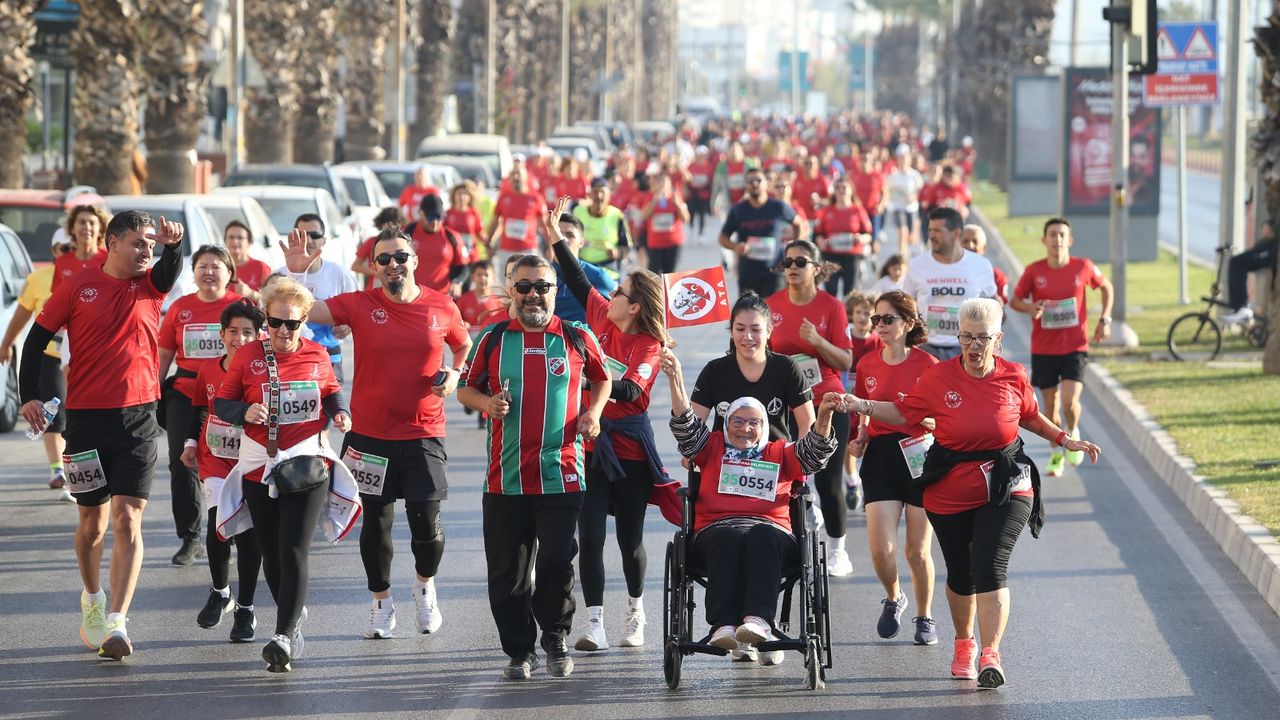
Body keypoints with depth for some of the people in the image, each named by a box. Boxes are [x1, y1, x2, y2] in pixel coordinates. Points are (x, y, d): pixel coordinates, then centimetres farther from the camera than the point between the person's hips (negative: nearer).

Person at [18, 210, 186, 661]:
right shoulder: (78, 286, 0)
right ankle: (92, 598, 37)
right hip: (86, 416, 0)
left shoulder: (150, 284, 3)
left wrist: (174, 245, -41)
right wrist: (29, 395, -5)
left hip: (138, 417, 0)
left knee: (127, 521, -10)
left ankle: (117, 623, -14)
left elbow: (170, 269, -19)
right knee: (93, 522, 10)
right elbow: (37, 338, 4)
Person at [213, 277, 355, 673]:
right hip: (259, 465, 1)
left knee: (294, 551, -13)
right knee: (271, 554, 9)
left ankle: (284, 636, -19)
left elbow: (331, 391, 20)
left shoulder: (316, 355, 3)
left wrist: (340, 412, -1)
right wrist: (245, 412, -17)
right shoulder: (248, 356, 0)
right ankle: (295, 614, 35)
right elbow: (220, 403, 4)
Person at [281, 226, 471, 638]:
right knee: (376, 523, 8)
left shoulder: (442, 307, 0)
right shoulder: (359, 305, -3)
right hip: (371, 437, 0)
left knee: (426, 523, -2)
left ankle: (425, 583, 30)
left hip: (423, 435, 0)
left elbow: (463, 346, 19)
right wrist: (295, 273, -26)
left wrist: (455, 374, 0)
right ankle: (381, 604, 25)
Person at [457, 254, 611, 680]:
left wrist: (594, 412, 3)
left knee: (557, 563, -6)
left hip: (561, 475, -1)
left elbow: (602, 378, 21)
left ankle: (556, 640, 17)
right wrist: (487, 402, -6)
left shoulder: (577, 338, 6)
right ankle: (519, 650, 17)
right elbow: (465, 388, 15)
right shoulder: (492, 339, 6)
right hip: (504, 479, 1)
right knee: (507, 571, 4)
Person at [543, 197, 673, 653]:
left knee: (630, 538, 7)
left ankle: (635, 614, 28)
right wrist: (556, 240, 14)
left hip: (630, 451, -3)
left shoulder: (649, 346, -10)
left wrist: (605, 381, -39)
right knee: (590, 536, -5)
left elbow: (631, 392, -22)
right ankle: (594, 624, -5)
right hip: (591, 446, 3)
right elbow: (578, 282, 14)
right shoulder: (601, 316, 3)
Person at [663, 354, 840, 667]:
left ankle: (759, 620, -56)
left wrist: (824, 415, -4)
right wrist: (676, 380, 0)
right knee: (729, 538, -38)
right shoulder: (713, 448, 29)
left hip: (771, 529, 0)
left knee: (762, 536, -37)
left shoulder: (780, 453, 31)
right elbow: (686, 425, 15)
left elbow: (814, 452, 15)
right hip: (717, 531, 0)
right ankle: (724, 625, -53)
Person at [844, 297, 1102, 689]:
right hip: (950, 493, 1)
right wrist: (861, 406, -11)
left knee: (990, 568, -17)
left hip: (1005, 490, -1)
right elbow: (903, 413, 2)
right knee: (961, 575, 12)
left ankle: (990, 655, -18)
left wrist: (1066, 440, 12)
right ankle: (964, 645, 37)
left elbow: (1031, 417, 16)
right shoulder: (939, 377, -6)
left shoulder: (1014, 377, -2)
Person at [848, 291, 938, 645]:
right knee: (880, 549, -9)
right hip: (880, 457, 3)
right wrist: (858, 440, 2)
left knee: (918, 551, 3)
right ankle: (893, 598, 22)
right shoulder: (867, 365, 6)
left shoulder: (927, 365, -5)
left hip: (919, 456, -3)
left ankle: (925, 617, 23)